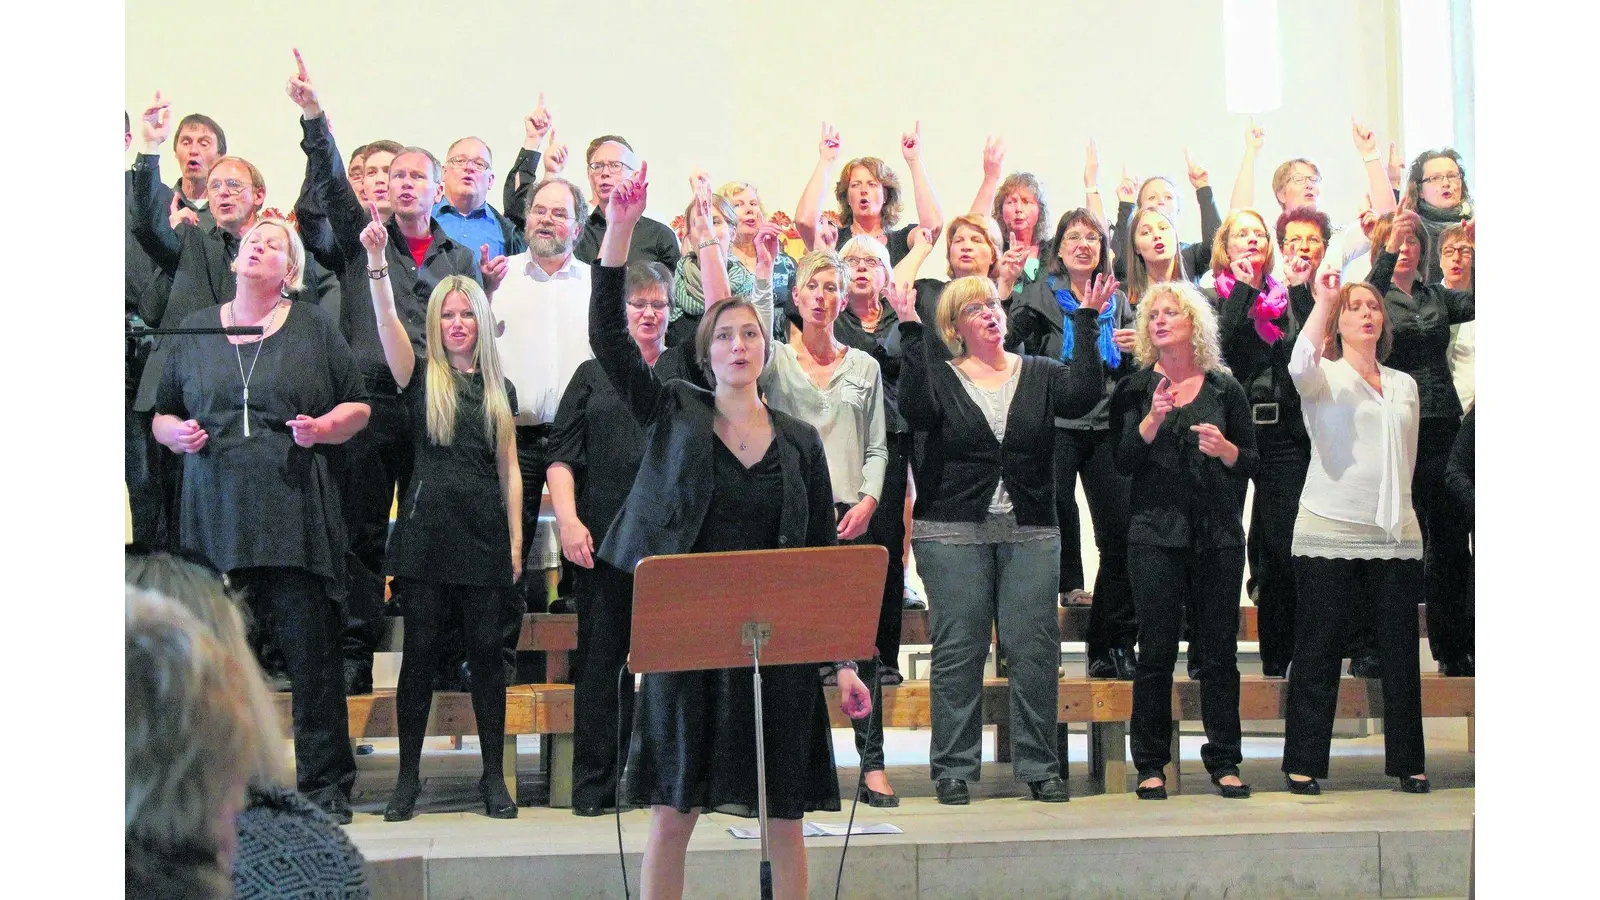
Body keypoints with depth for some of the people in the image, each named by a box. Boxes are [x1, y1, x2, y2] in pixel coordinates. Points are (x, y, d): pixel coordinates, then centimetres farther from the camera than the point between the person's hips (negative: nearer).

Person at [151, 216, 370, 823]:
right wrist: (173, 432, -2)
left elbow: (359, 407, 11)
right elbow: (160, 414, 20)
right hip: (214, 516, 2)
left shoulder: (313, 328, 9)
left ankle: (325, 784, 6)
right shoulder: (194, 330, 15)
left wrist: (324, 428, -9)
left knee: (311, 654, -3)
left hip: (296, 518, -2)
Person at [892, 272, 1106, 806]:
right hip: (953, 533, -2)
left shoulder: (1040, 375, 12)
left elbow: (1082, 395, -7)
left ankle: (1039, 766, 10)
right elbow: (916, 409, -15)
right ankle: (953, 769, 8)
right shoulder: (939, 377, 6)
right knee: (957, 652, 0)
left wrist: (1086, 322, -9)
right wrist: (910, 332, -17)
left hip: (1030, 533, 2)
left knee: (1035, 649, 0)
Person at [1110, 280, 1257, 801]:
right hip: (1155, 533, -1)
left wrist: (1224, 448, -11)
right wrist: (1153, 417, -18)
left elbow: (1251, 464, 9)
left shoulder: (1225, 388, 8)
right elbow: (1123, 462, -4)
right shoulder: (1136, 390, 5)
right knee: (1156, 650, -1)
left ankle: (1224, 761, 11)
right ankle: (1151, 763, 7)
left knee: (1220, 650, 3)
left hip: (1218, 535, 1)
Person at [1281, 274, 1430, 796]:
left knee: (1401, 654, 5)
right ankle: (1304, 763, 6)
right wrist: (1324, 300, -16)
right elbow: (1300, 365, -23)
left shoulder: (1404, 385, 17)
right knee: (1318, 654, -1)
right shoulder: (1326, 377, 2)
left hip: (1396, 537, 4)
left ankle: (1407, 762, 15)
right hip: (1329, 535, -4)